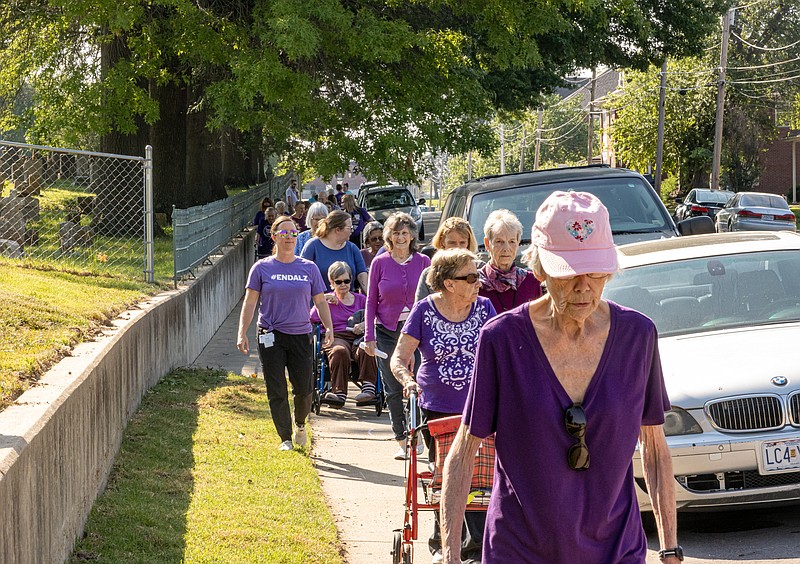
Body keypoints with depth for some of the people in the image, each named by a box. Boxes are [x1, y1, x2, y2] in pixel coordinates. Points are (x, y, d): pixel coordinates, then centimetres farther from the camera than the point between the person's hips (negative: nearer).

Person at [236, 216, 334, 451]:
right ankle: (285, 438, 9)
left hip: (301, 335, 1)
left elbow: (320, 302, 11)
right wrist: (242, 334, -5)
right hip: (271, 336, -1)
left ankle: (300, 424, 29)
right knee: (277, 392, -1)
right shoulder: (262, 268, 2)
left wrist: (329, 328, -2)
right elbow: (249, 303, 2)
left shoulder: (309, 268, 7)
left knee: (304, 389, 0)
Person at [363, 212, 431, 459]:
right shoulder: (380, 263, 3)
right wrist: (369, 336, 1)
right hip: (387, 331, 1)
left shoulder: (423, 262, 4)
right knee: (393, 390, 3)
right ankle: (401, 441, 12)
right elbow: (371, 301, 6)